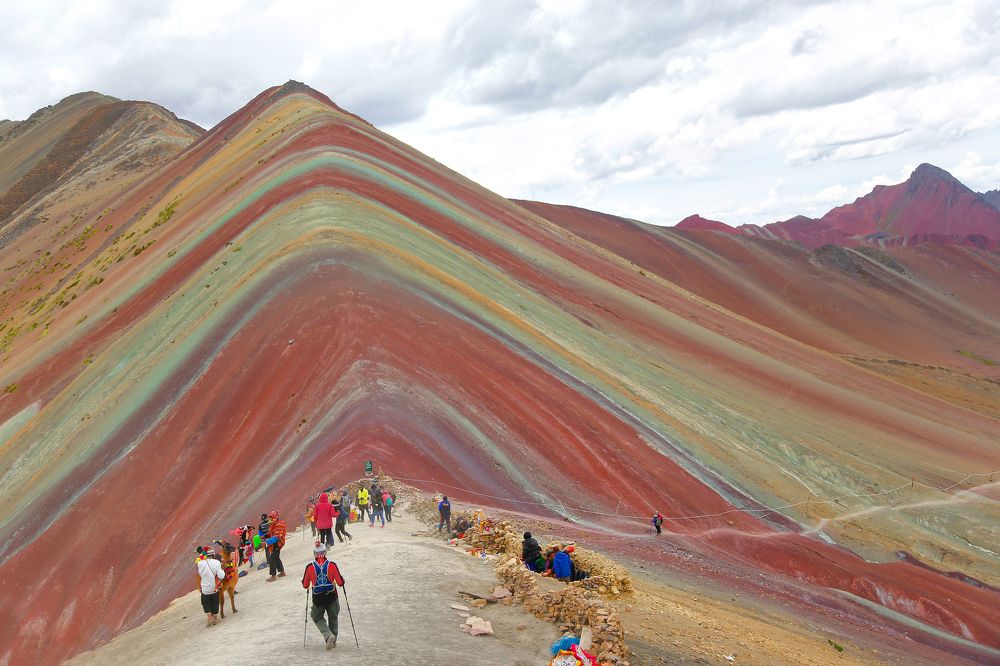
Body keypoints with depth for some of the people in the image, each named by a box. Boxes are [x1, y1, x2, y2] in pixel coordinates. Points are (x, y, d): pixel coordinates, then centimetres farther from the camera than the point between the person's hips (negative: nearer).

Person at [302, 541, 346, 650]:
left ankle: (328, 635, -4)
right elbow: (341, 583, -8)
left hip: (317, 598, 0)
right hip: (332, 596, 0)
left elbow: (305, 585, 1)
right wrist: (341, 580, 15)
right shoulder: (332, 565, -12)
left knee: (318, 618, 20)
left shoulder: (309, 567, -11)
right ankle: (333, 641, 27)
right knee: (333, 618, 22)